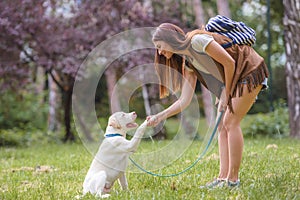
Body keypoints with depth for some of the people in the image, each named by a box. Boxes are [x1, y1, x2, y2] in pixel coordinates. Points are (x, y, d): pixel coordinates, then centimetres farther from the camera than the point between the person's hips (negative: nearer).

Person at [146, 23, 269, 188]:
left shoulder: (197, 41, -20)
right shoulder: (188, 62, 7)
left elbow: (229, 62, -21)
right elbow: (185, 100, 4)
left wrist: (226, 93, -12)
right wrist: (160, 117, -4)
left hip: (251, 70, -9)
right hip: (236, 80, 9)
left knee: (231, 123, -12)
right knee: (222, 126, 4)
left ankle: (233, 179, -8)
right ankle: (223, 177, 3)